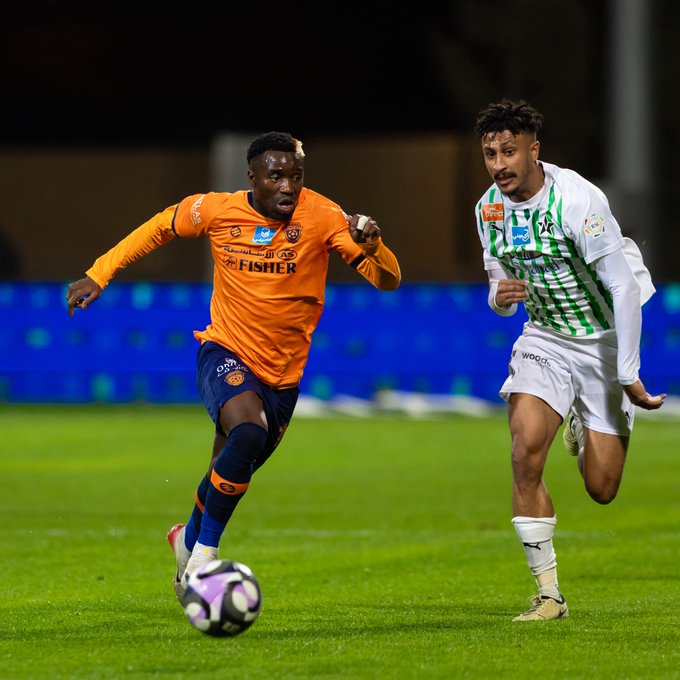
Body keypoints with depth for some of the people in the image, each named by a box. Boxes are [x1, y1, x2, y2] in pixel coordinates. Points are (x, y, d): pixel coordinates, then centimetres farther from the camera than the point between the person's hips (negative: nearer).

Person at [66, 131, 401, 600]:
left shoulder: (321, 217, -13)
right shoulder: (216, 210, -9)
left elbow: (388, 281, -17)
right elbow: (159, 228, 11)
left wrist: (371, 245, -39)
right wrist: (98, 276, 7)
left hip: (282, 376, 2)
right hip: (225, 353, -2)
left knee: (230, 478, 13)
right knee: (248, 433, -32)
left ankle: (188, 540, 47)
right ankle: (204, 556, -19)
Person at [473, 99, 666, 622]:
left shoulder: (577, 199, -23)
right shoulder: (489, 209, -3)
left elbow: (625, 287, -22)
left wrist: (629, 374, -23)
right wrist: (500, 296, -16)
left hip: (605, 341, -4)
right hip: (545, 339, 4)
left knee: (602, 489, -2)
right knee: (526, 452, -20)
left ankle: (583, 429, 36)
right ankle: (548, 594, -12)